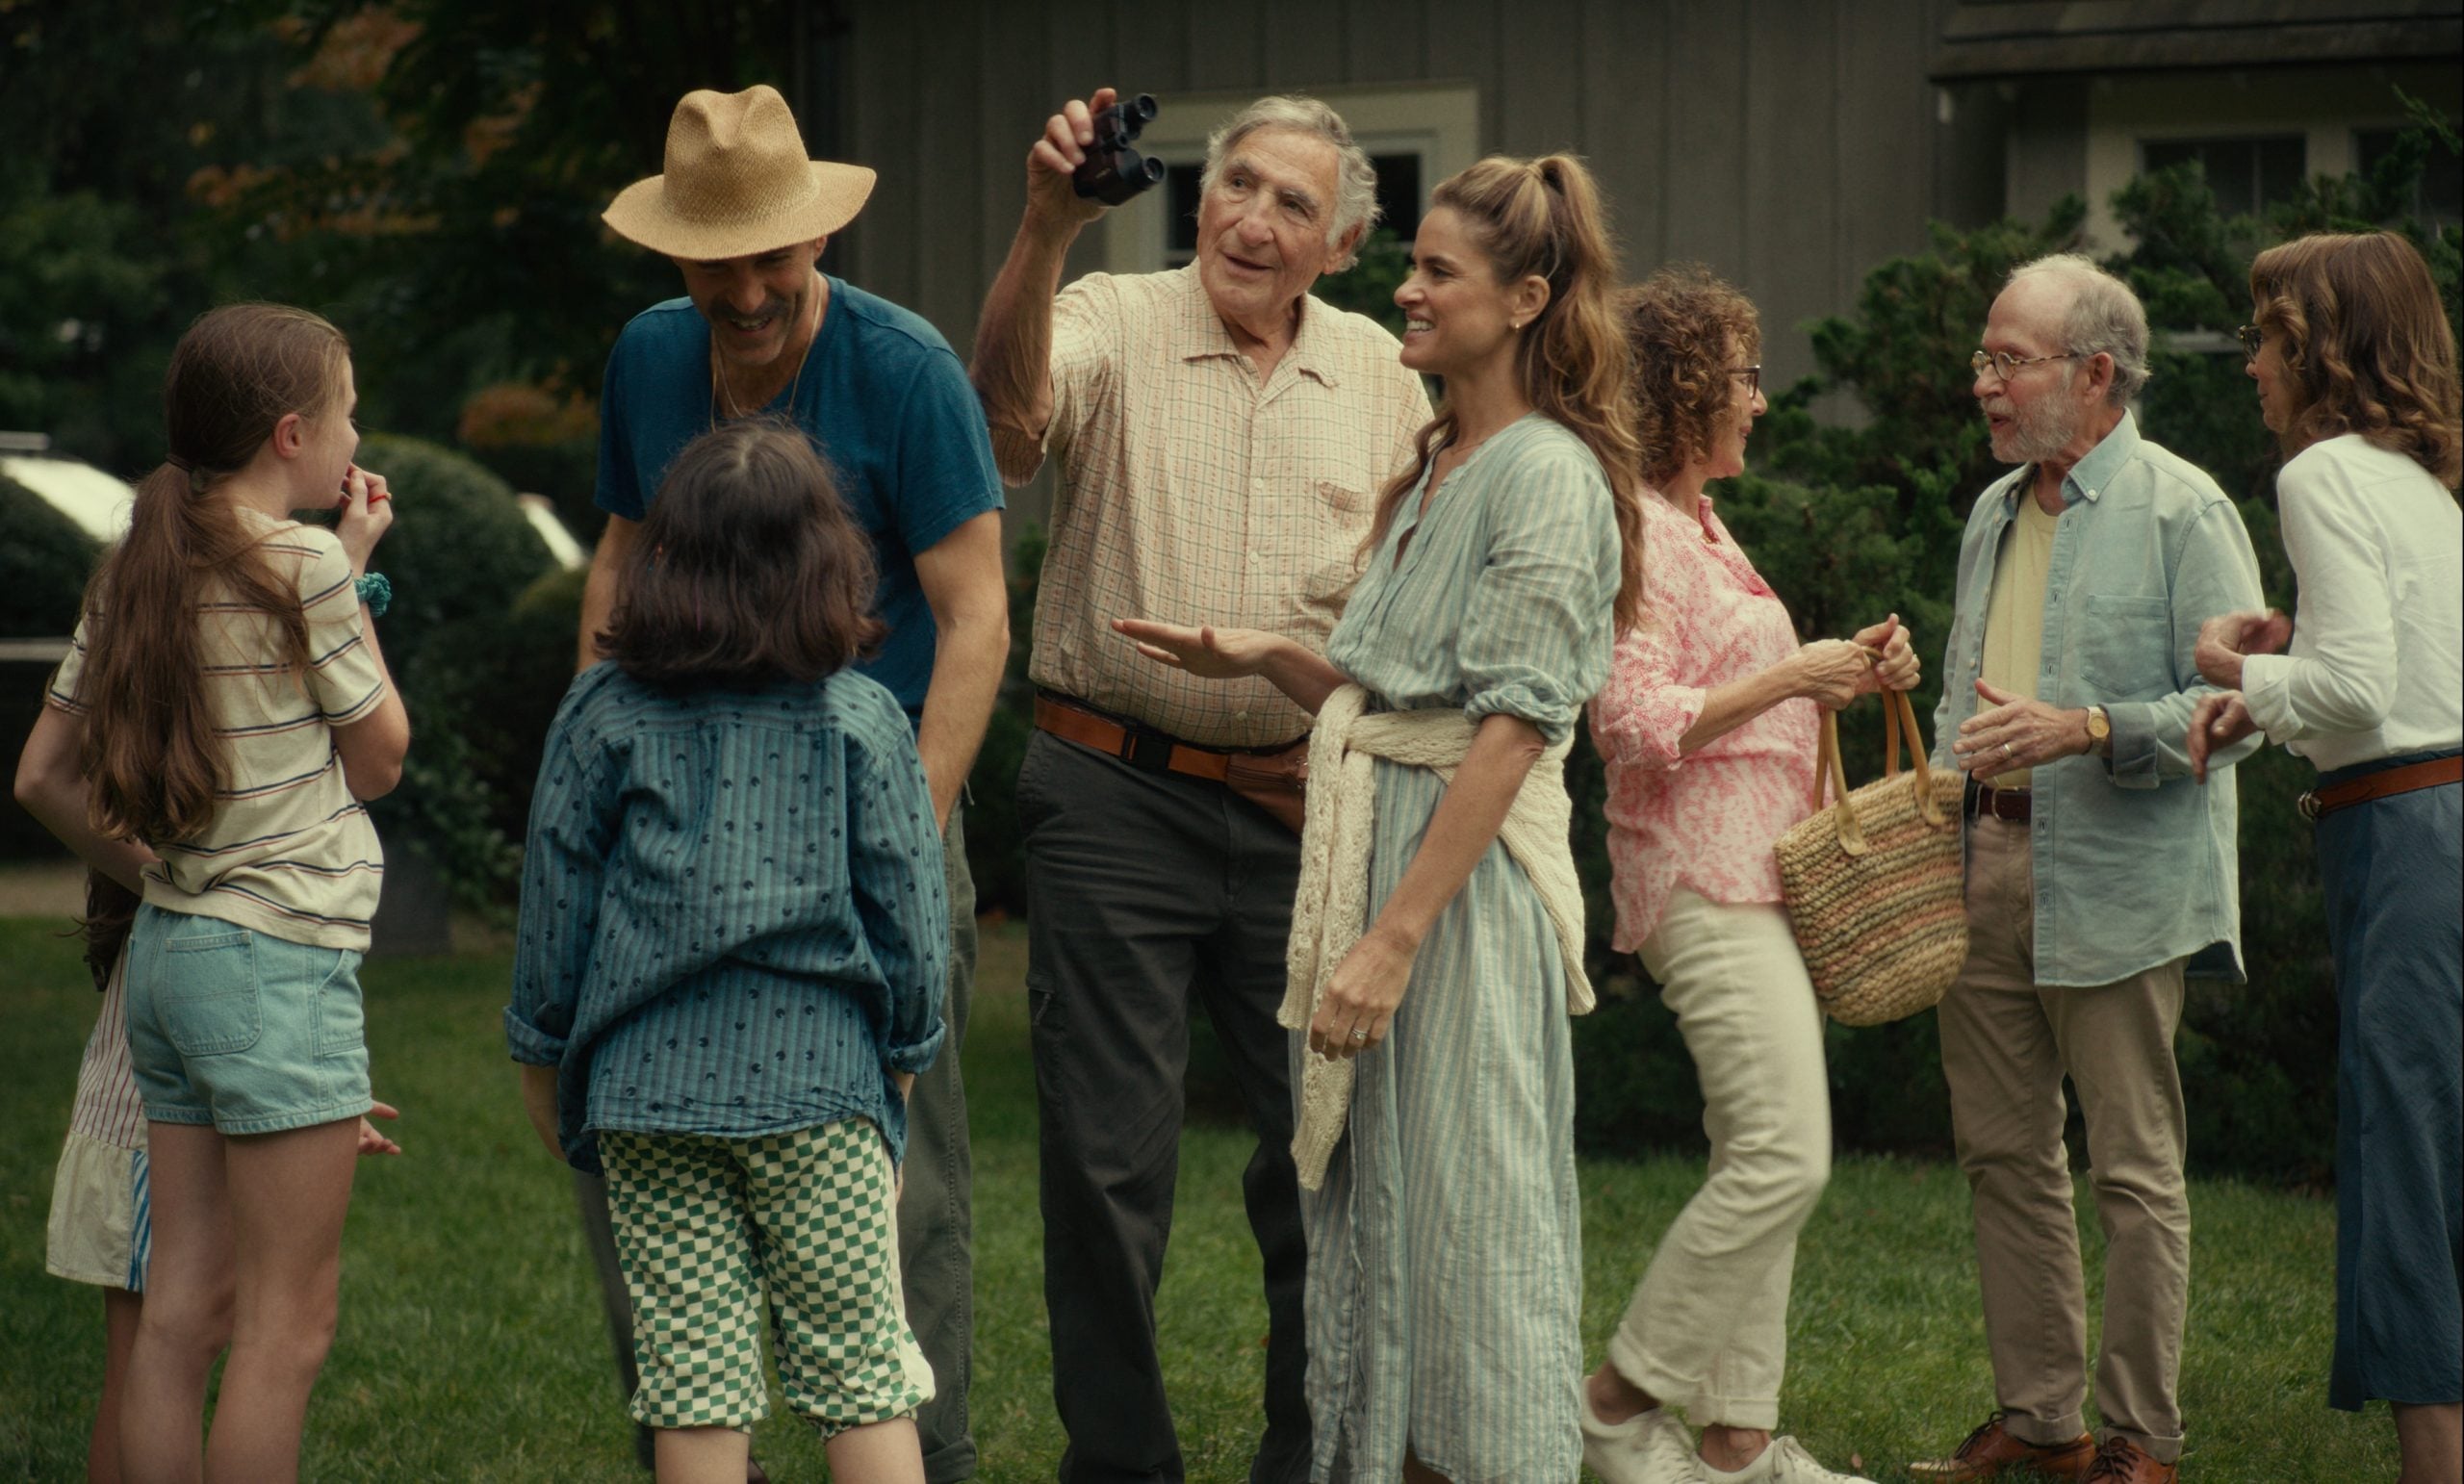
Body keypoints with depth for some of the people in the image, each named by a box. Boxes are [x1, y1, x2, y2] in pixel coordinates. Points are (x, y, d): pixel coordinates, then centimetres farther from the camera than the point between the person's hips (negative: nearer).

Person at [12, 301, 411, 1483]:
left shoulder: (137, 574, 10)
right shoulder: (303, 566, -12)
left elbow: (43, 776, 11)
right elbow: (378, 760, -1)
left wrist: (154, 875, 14)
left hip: (169, 947, 8)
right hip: (281, 963, -8)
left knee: (181, 1309, 9)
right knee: (286, 1327, -2)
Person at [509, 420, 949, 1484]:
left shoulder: (605, 715, -1)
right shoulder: (859, 719, -2)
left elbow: (555, 897, 4)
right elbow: (906, 904, 1)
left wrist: (542, 1051, 17)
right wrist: (906, 1050, 15)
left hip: (649, 1080, 1)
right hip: (819, 1076, 0)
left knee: (694, 1391, 2)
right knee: (862, 1375, 5)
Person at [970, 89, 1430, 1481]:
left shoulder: (1380, 374, 10)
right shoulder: (1115, 324, -2)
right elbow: (1011, 398, -25)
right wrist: (1047, 232, -40)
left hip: (1304, 812, 3)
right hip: (1116, 801, -3)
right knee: (1108, 1156, 2)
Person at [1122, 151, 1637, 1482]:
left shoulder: (1546, 473, -11)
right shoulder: (1433, 470, 17)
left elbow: (1511, 726, -18)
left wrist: (1398, 935, -22)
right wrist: (1268, 660, 4)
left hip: (1471, 877, -9)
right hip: (1373, 849, 9)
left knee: (1467, 1228, -6)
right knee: (1367, 1215, 11)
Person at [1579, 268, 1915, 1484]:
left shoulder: (1703, 528, 19)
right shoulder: (1636, 533, -12)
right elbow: (1635, 723, -19)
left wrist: (1851, 679, 10)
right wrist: (1792, 676, -16)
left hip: (1764, 874, 10)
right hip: (1702, 875, -10)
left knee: (1760, 1159, 7)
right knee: (1786, 1155, -16)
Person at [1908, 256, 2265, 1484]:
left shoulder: (2182, 512, -6)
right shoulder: (1993, 513, 17)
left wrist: (2084, 728, -23)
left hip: (2116, 885, -7)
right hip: (1987, 868, 7)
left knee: (2133, 1164, -3)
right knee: (2004, 1153, 8)